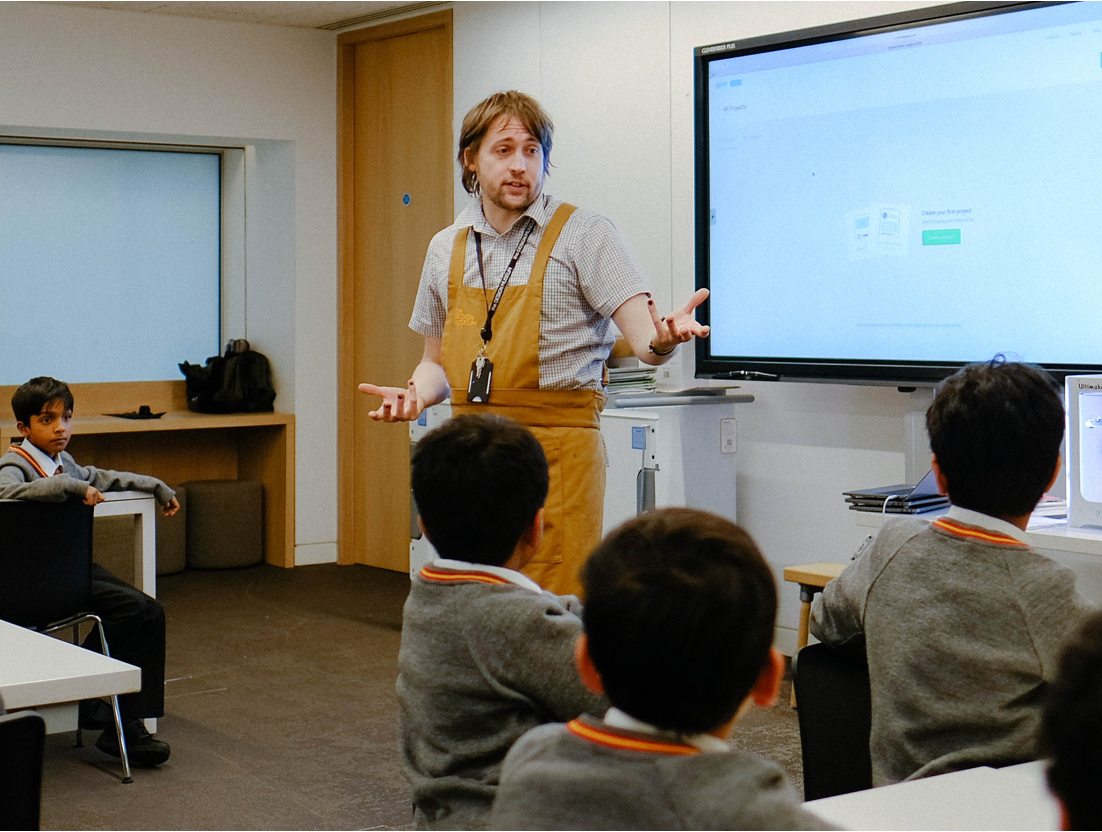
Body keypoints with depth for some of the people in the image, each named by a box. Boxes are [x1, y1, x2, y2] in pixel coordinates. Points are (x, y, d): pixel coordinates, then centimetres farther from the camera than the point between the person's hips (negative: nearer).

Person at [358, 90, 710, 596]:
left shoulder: (584, 235, -3)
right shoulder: (447, 248, 12)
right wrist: (416, 395, 1)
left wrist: (663, 338, -34)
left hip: (556, 451, -5)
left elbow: (643, 339, -12)